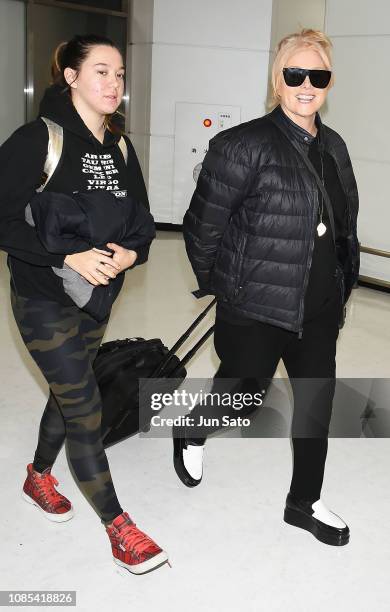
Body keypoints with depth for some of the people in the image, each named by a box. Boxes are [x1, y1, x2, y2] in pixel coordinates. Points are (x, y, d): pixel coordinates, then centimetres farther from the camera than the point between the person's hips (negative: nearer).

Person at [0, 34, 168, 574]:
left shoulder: (120, 146, 4)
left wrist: (130, 253, -14)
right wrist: (69, 255, -28)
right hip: (45, 300, -6)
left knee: (68, 393, 21)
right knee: (85, 411, -2)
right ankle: (119, 528, 13)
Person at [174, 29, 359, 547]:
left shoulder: (334, 146, 7)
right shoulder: (245, 145, -15)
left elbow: (343, 227, 14)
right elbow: (203, 223, -10)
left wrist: (342, 288, 13)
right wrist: (216, 284, 0)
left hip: (319, 309, 7)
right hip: (258, 308, -6)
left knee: (318, 401, 13)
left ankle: (304, 503, 34)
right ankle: (191, 437, 44)